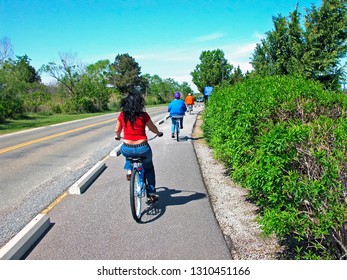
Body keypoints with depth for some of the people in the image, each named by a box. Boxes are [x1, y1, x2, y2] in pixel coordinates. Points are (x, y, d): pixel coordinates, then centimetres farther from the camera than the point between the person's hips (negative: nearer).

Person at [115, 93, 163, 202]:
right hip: (142, 149, -2)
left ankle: (129, 170, 22)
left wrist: (118, 136, 35)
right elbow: (152, 128, 8)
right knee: (148, 166, 26)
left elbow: (117, 130, 12)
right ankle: (151, 193, 23)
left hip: (127, 149, 2)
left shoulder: (122, 115, 1)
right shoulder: (143, 115, -5)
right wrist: (159, 133, 29)